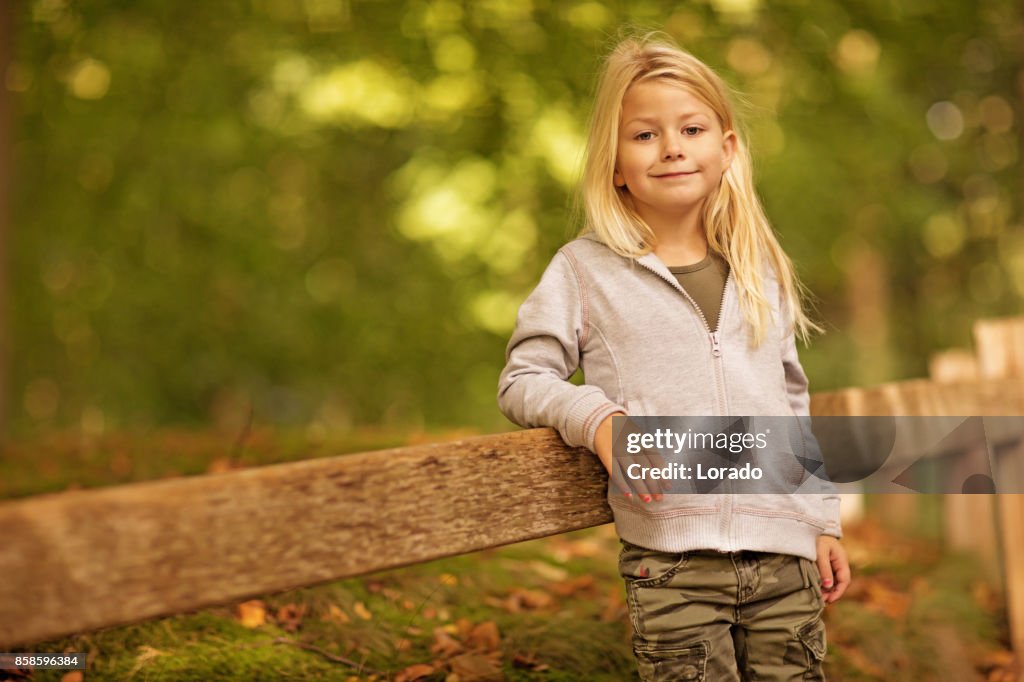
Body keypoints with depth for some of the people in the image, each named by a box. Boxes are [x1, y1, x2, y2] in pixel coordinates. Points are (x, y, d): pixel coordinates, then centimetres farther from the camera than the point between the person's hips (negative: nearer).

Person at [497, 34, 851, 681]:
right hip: (671, 561, -3)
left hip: (785, 552, 4)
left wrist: (825, 523, 17)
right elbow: (523, 379, 2)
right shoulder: (585, 270, 1)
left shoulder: (761, 272, 13)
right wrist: (598, 419, -16)